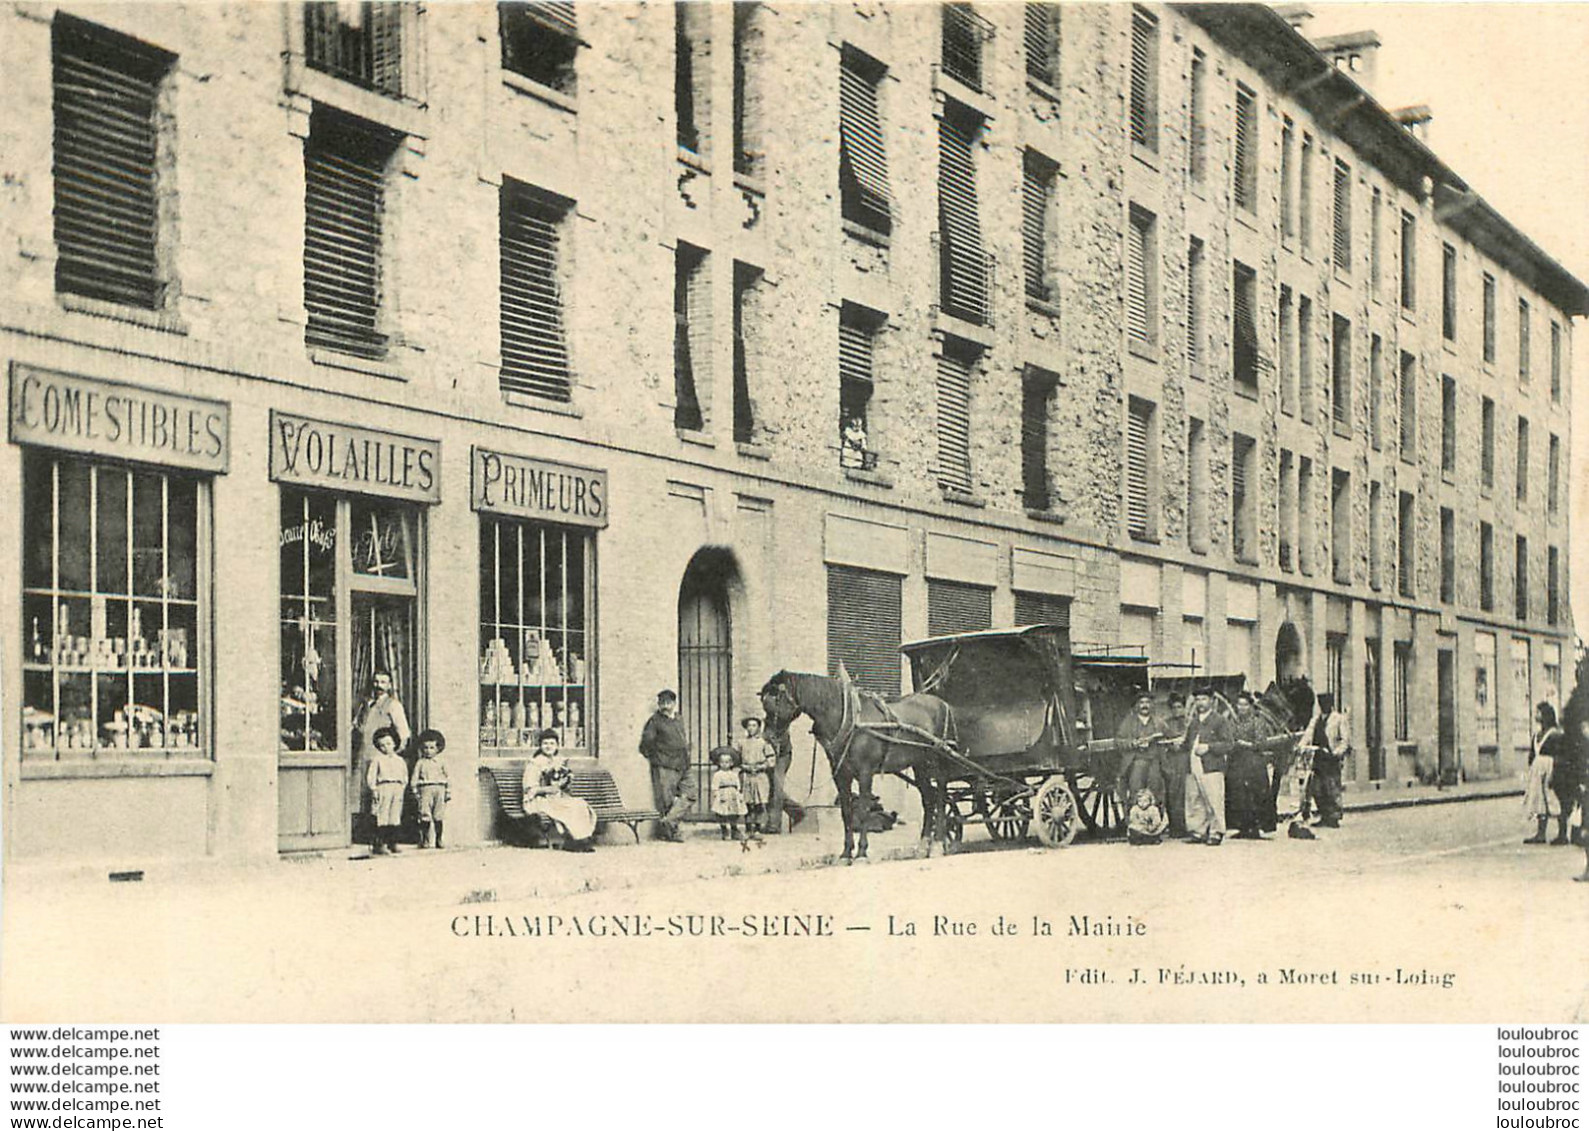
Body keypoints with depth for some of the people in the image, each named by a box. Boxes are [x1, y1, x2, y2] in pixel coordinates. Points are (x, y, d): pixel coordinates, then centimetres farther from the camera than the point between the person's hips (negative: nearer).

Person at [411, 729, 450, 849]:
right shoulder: (420, 763, 8)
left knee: (439, 817, 0)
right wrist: (415, 792, -2)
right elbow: (414, 779, 6)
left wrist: (448, 793, 5)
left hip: (439, 790, 1)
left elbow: (447, 778, 11)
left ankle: (438, 840, 8)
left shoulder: (441, 763, 12)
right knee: (425, 817, -5)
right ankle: (424, 840, 1)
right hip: (425, 790, -1)